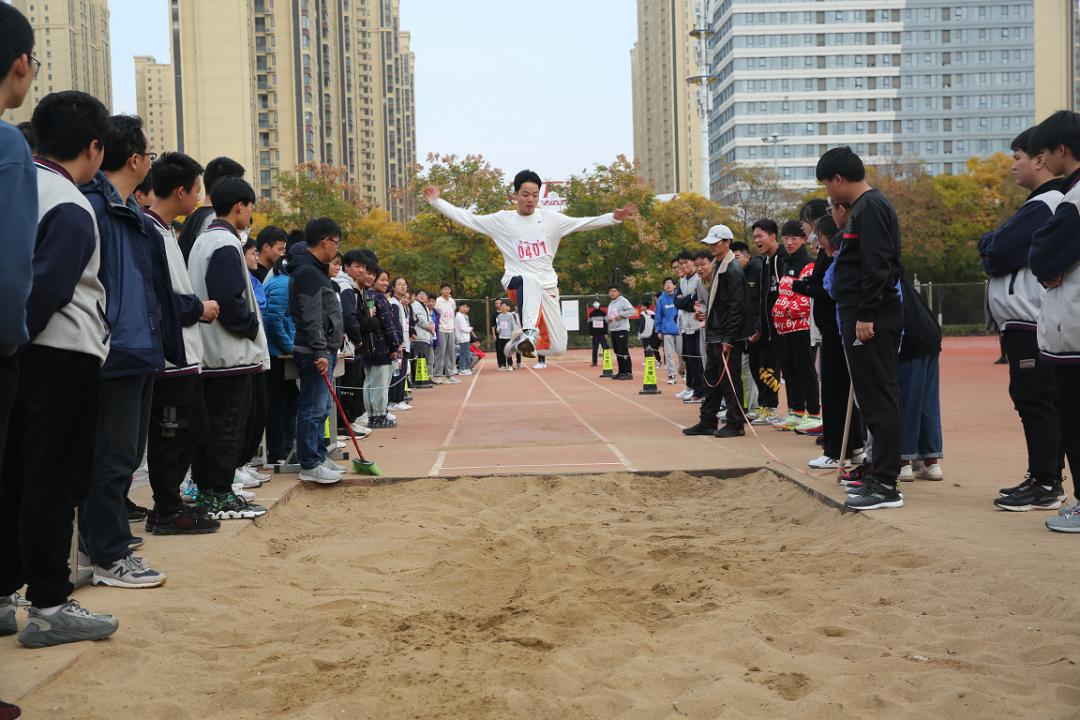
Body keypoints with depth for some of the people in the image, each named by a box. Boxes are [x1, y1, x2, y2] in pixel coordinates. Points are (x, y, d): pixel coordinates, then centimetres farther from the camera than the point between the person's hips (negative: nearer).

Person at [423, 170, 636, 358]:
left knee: (557, 348, -1)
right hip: (517, 281, -3)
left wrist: (614, 217, -9)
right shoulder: (502, 220, 0)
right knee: (530, 280, -43)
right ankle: (529, 332, -52)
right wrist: (437, 201, -6)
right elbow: (467, 219, 1)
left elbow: (582, 223, 1)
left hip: (547, 287, 3)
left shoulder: (550, 218, 4)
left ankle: (521, 343, 26)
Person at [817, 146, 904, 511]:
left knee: (878, 399, -8)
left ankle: (885, 485, -5)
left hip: (871, 322, -11)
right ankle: (880, 470, 22)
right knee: (875, 397, 14)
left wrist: (865, 316, -22)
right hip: (866, 319, 11)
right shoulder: (867, 206, 19)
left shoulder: (869, 209, -13)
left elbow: (877, 268, -22)